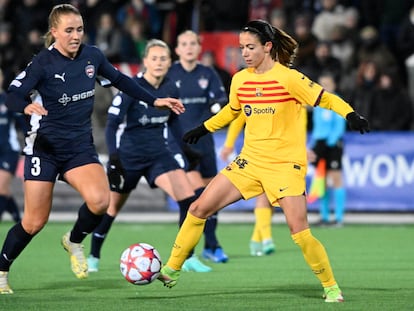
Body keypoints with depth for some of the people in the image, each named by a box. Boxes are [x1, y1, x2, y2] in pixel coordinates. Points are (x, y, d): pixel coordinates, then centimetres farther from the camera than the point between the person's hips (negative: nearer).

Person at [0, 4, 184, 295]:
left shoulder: (92, 56, -1)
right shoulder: (42, 63, -14)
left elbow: (120, 80, 16)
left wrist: (155, 101, 16)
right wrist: (27, 106, -43)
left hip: (80, 146, 3)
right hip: (46, 147, -3)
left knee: (99, 200, -24)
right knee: (34, 222, -4)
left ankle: (74, 242, 8)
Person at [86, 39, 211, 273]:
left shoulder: (171, 90, -1)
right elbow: (112, 124, -16)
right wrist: (114, 157, -23)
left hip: (158, 153, 4)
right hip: (129, 155, -4)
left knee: (189, 198, -16)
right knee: (112, 208, 10)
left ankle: (188, 258, -8)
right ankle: (93, 257, 34)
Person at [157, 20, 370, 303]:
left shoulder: (288, 78, -14)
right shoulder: (240, 80, 4)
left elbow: (326, 99, -14)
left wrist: (352, 115, -31)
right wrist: (204, 129, 30)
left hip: (286, 164, -6)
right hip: (249, 162, 6)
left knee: (300, 231, -16)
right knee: (199, 209, -1)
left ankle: (331, 288, 3)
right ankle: (171, 271, 12)